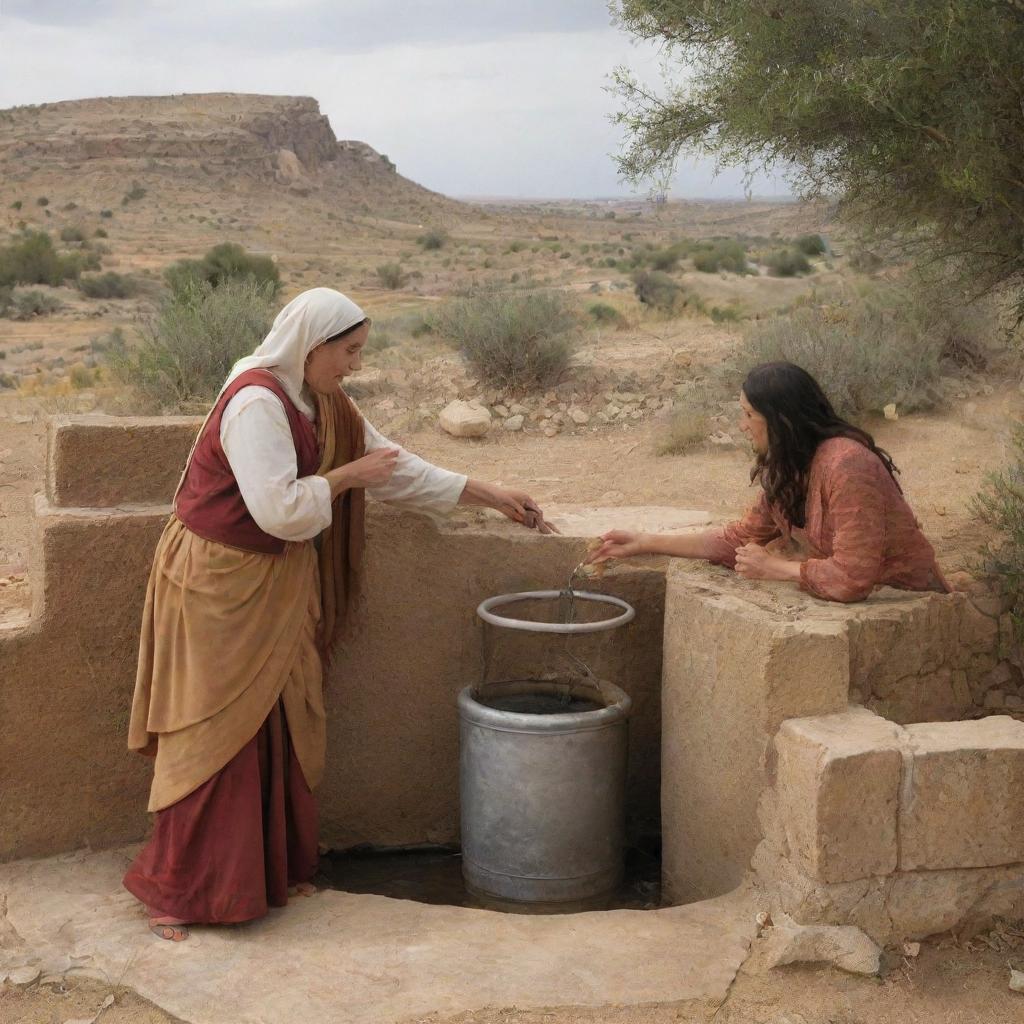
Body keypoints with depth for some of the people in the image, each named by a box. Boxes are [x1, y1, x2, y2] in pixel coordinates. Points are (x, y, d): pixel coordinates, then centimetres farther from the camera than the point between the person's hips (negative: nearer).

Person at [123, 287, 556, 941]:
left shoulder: (325, 407, 8)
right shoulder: (256, 402, -21)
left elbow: (399, 468, 13)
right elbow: (278, 508, -29)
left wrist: (491, 496, 13)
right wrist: (345, 477, -15)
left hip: (280, 589, 9)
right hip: (220, 585, -9)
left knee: (283, 729, 11)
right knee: (217, 733, -3)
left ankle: (274, 869, 23)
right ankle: (176, 892, 8)